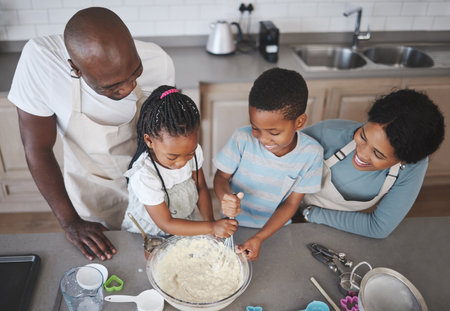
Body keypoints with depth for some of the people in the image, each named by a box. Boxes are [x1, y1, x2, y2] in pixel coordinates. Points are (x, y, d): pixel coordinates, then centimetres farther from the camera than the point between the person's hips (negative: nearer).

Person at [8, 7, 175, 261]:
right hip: (91, 188, -1)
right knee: (100, 256, 22)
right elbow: (38, 149, -23)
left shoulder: (157, 62, -28)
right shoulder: (40, 60, -33)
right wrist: (70, 222, -21)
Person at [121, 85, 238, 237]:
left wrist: (210, 221, -9)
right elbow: (166, 223, -22)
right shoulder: (143, 175, -27)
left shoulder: (192, 150, -11)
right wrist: (212, 227, -27)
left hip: (185, 231, 4)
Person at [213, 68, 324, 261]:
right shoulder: (242, 139, -21)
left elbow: (291, 204, -13)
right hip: (236, 225, 0)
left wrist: (259, 238, -23)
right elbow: (222, 176, -8)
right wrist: (225, 198, -32)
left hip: (275, 229, 1)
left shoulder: (311, 153, -20)